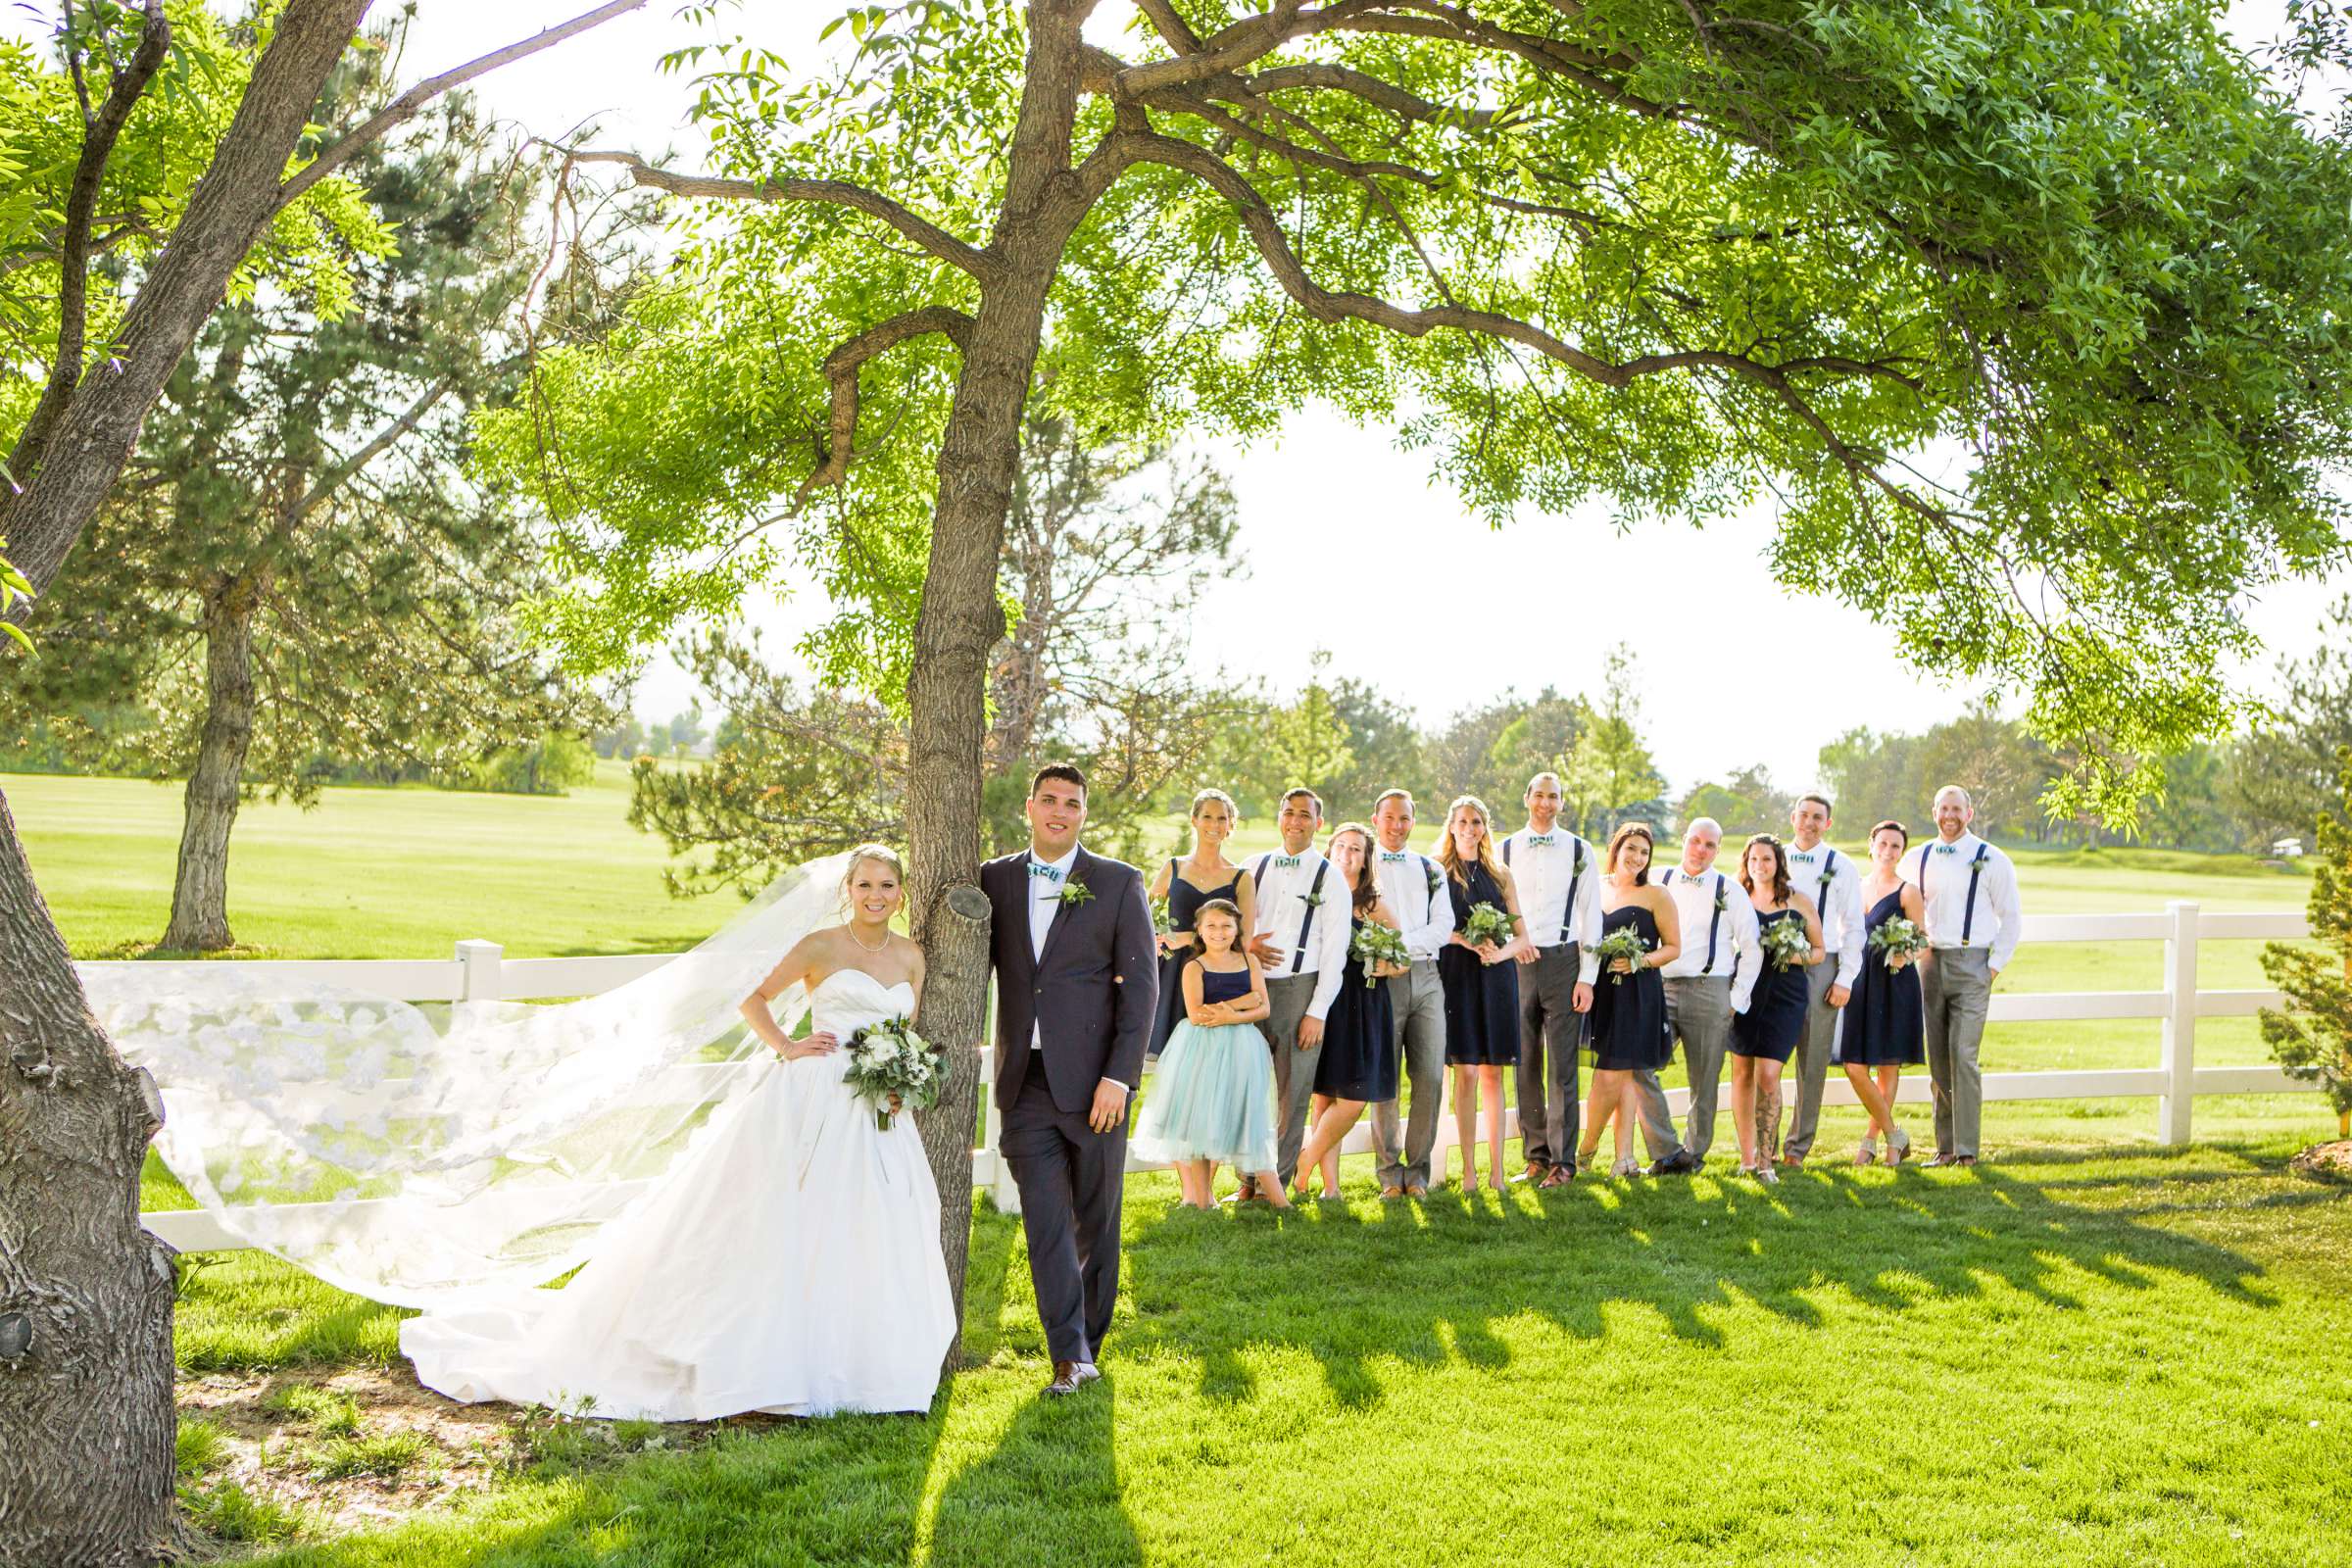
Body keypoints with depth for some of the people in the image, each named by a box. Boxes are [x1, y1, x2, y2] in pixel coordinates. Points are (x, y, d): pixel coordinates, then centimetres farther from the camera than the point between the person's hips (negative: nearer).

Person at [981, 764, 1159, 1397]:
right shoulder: (994, 880, 9)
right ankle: (1069, 1355, -1)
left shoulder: (1119, 883, 1)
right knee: (1045, 1220, -3)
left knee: (1095, 1221, 8)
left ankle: (1088, 1343, 22)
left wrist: (1118, 1077, -11)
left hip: (1092, 1079, -2)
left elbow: (1141, 985, -3)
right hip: (1024, 1080, 2)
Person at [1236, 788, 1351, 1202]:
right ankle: (1249, 1180, 13)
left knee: (1292, 1093, 1)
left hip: (1300, 988, -3)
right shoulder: (1255, 868, 11)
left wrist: (1317, 1012, -9)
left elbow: (1334, 950, -3)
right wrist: (1246, 945, -5)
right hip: (1254, 985, 3)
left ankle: (1278, 1182, 11)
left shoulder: (1328, 879, 0)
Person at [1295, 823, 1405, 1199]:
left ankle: (1307, 1160, 11)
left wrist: (1387, 968, -11)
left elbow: (1405, 959, 9)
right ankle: (1330, 1185, 7)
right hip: (1322, 1001, -1)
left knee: (1354, 1097, -7)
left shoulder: (1375, 906, 8)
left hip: (1363, 1008, 1)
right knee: (1324, 1094, 0)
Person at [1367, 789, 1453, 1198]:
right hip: (1382, 980, -3)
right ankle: (1390, 1171, 6)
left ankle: (1417, 1169, 5)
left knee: (1430, 1076, -3)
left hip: (1425, 977, 3)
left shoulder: (1431, 870, 17)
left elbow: (1443, 926, 4)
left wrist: (1401, 946, -10)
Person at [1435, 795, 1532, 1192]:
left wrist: (1500, 952, -10)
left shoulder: (1500, 875, 13)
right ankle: (1469, 1168, -3)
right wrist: (1464, 940, -18)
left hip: (1497, 978, 3)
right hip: (1456, 976, -3)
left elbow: (1521, 936, 11)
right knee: (1466, 1072, -6)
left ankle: (1496, 1168, 5)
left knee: (1492, 1074, 2)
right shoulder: (1437, 872, 5)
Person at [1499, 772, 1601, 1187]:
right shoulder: (1506, 850, 8)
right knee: (1526, 1065, 4)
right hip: (1517, 963, 2)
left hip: (1564, 961, -1)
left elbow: (1591, 915, 4)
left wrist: (1587, 977, -2)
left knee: (1562, 1066, -3)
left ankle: (1563, 1161, 2)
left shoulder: (1580, 852, 5)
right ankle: (1536, 1156, 12)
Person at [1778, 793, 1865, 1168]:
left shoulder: (1841, 867, 3)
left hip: (1820, 966, -2)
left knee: (1813, 1060, 1)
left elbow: (1853, 928, 3)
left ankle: (1798, 1145, 8)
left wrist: (1845, 980, -4)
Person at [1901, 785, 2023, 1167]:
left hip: (1971, 966, -4)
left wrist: (1995, 966, -2)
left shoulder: (1992, 860, 0)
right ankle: (1945, 1146, 10)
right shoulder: (1916, 860, 11)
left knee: (1963, 1056, -12)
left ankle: (1966, 1147, -7)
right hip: (1930, 964, 4)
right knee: (1937, 1060, 5)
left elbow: (2011, 918, 4)